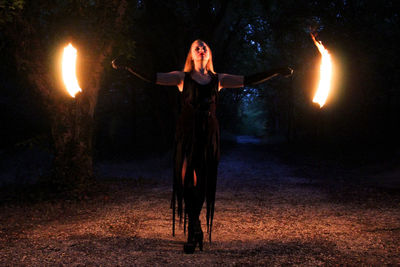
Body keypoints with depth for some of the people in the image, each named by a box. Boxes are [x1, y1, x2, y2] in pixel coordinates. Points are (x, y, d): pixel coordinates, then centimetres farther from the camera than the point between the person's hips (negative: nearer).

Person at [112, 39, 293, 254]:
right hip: (187, 133, -2)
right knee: (187, 179, -10)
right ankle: (194, 230, 2)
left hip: (209, 133, 2)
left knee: (203, 182, 3)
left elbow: (249, 80, 12)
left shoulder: (218, 80, 13)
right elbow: (151, 78, 0)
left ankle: (193, 232, 17)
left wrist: (277, 72, 8)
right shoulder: (182, 77, 7)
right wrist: (127, 67, -10)